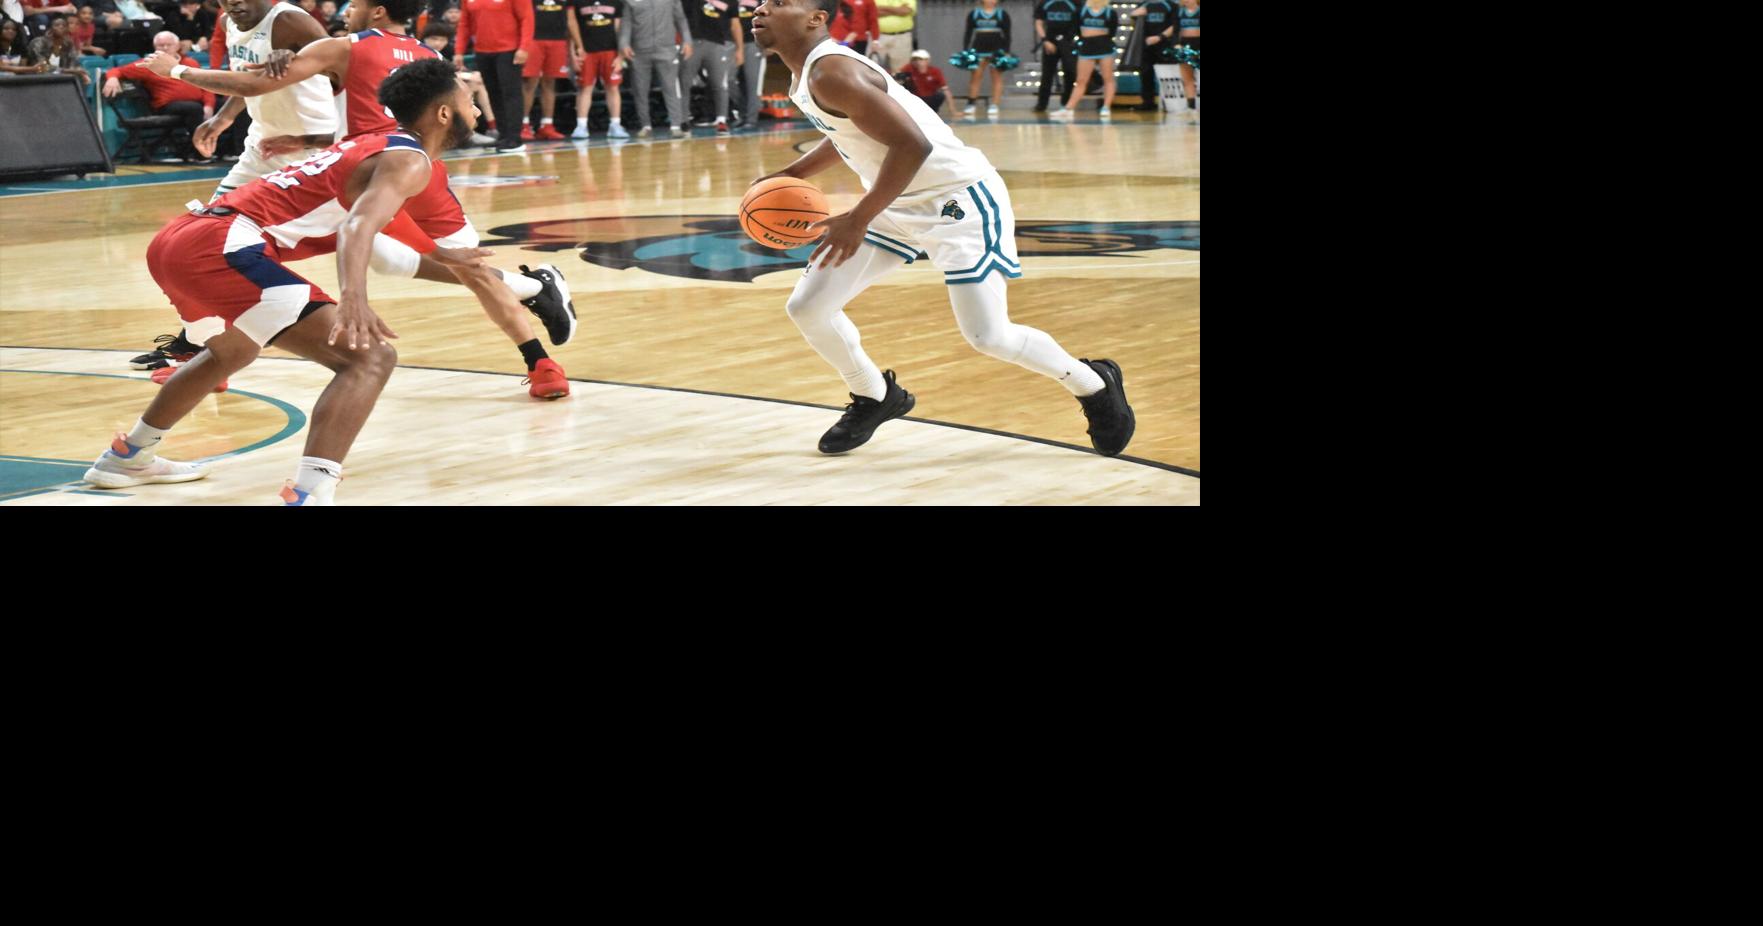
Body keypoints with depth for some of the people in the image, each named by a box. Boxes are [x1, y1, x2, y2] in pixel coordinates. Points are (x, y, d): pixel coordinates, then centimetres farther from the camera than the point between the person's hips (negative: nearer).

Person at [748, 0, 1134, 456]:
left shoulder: (831, 74, -26)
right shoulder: (804, 74, 4)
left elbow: (911, 144, -32)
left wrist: (859, 219, -29)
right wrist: (792, 174, 9)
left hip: (958, 197, -9)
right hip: (897, 204, 9)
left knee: (987, 336, -11)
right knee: (806, 308, 3)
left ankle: (1095, 385, 15)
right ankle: (875, 398, 26)